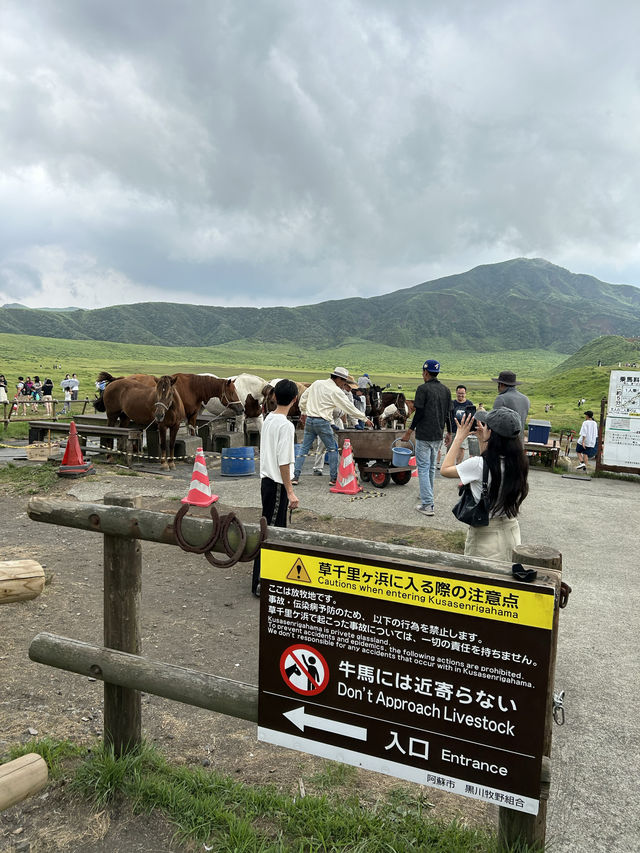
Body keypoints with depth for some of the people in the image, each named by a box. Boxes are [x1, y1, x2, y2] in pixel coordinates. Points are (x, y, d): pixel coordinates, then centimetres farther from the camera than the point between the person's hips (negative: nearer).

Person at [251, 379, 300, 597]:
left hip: (266, 479, 9)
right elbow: (284, 462, -21)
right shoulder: (286, 425, -19)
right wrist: (290, 492, -16)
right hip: (277, 484, -9)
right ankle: (260, 583, 2)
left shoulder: (268, 419, 7)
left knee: (277, 528, 20)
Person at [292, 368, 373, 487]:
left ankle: (295, 476, 7)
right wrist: (365, 419, 2)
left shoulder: (317, 383, 9)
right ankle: (333, 478, 9)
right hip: (322, 422, -5)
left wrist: (304, 412, 27)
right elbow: (350, 408, -5)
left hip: (309, 420, 6)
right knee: (332, 449, 8)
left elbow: (303, 398, 15)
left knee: (304, 448, 10)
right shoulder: (336, 391, -8)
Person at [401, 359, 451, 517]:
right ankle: (428, 496, 33)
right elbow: (448, 414, 12)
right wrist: (449, 433, 23)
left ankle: (428, 505, -6)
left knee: (423, 468, -3)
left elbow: (419, 413, -15)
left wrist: (409, 432, -8)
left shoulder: (423, 389, -12)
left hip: (424, 435, -7)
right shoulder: (445, 390, 8)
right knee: (431, 467, 20)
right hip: (438, 435, 7)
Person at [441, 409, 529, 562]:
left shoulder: (478, 464, -24)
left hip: (486, 535, -6)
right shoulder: (517, 463, -4)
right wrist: (482, 440, 12)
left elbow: (445, 470, -9)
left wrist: (459, 437, -5)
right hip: (511, 531, 6)